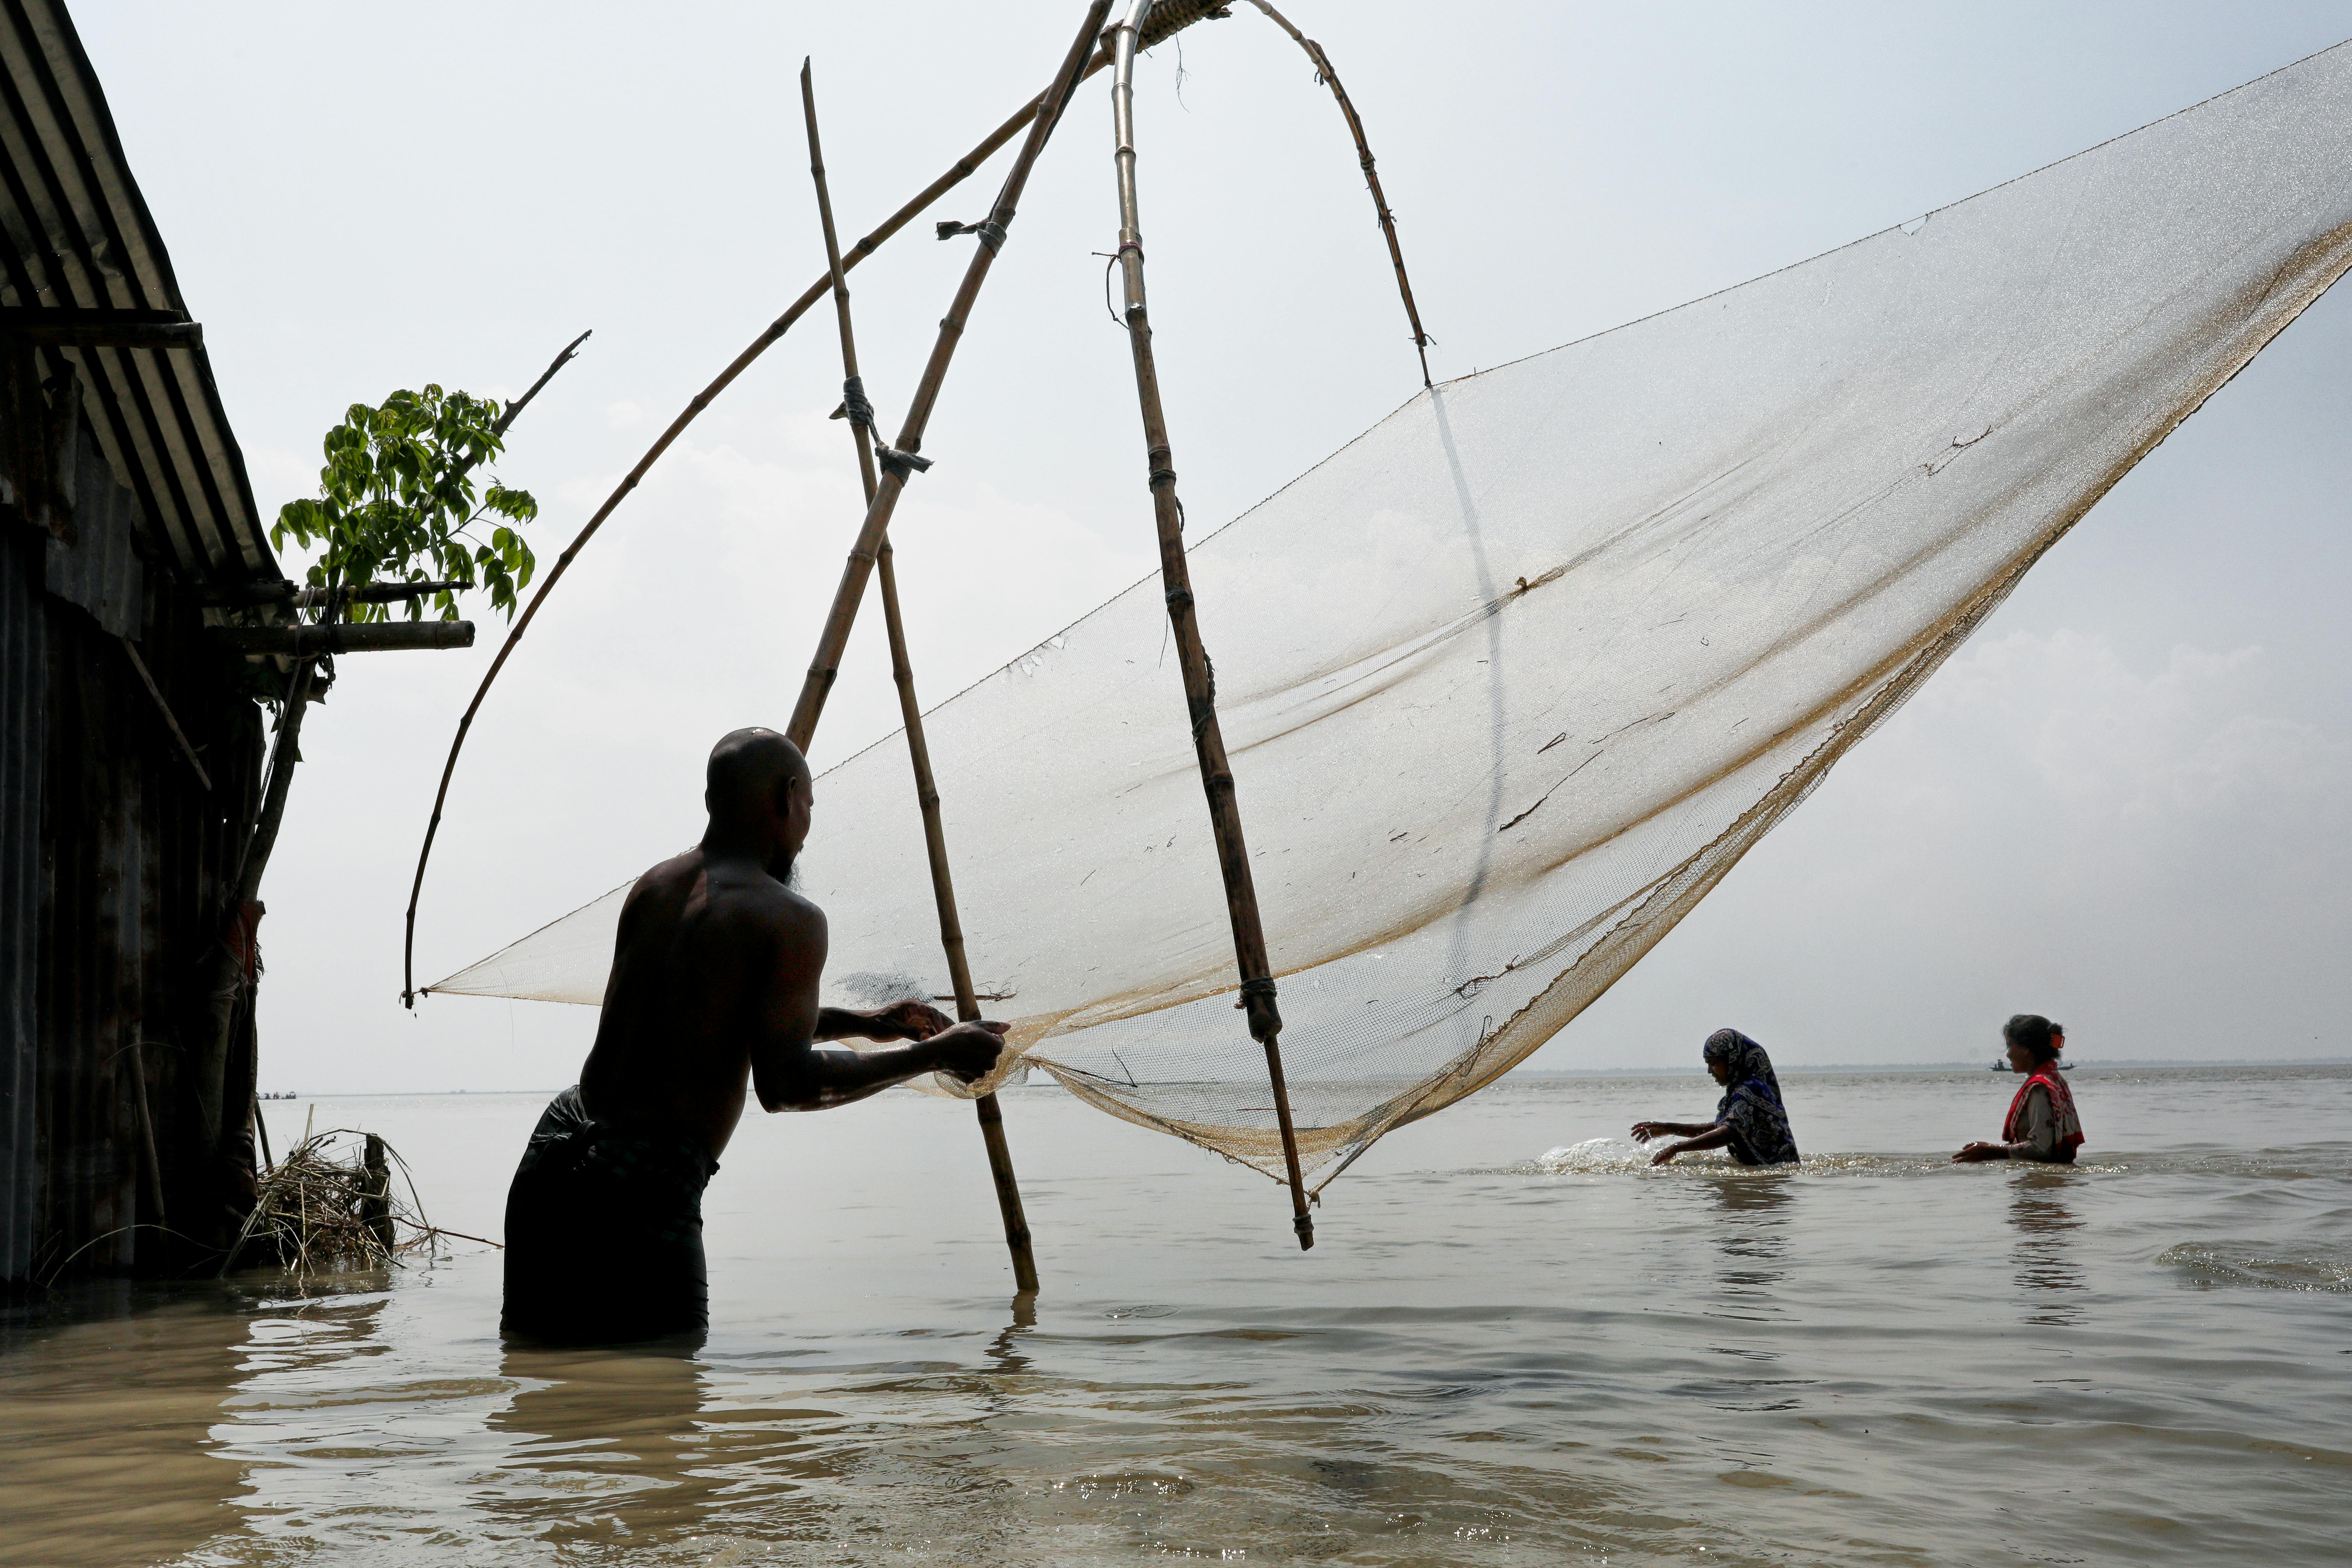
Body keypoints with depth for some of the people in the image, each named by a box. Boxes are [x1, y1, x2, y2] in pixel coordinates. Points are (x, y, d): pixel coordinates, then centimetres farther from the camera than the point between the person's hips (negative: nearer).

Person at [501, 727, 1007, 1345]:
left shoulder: (653, 887, 15)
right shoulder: (790, 920, -9)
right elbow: (786, 1084, -16)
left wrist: (863, 1024, 32)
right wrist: (935, 1055, -6)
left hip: (554, 1154, 7)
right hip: (646, 1184, -7)